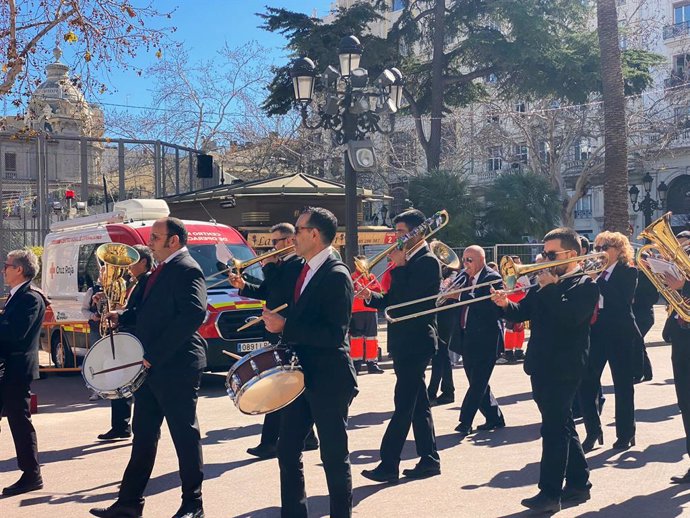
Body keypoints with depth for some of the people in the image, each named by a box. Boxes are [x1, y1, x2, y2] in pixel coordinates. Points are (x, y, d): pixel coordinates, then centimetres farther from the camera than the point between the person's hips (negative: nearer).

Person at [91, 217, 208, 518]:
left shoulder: (186, 270, -14)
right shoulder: (160, 270, 16)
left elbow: (194, 314, -25)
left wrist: (154, 354, -23)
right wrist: (122, 317, 7)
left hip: (176, 368, -10)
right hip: (151, 368, 10)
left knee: (185, 435, 1)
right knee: (143, 435, 14)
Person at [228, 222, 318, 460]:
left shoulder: (298, 264, -14)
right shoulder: (281, 264, 15)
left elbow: (279, 292, -25)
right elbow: (266, 293, 17)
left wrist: (269, 267, -12)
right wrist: (243, 286, 2)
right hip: (279, 334, 10)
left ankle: (269, 443, -2)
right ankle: (306, 437, 23)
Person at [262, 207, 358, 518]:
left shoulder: (336, 276, -17)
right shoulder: (302, 270, 10)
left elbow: (334, 334, -25)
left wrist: (285, 327, -24)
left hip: (329, 380, -9)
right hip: (300, 375, 9)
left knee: (334, 457, 2)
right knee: (288, 451, 13)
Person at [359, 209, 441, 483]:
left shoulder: (428, 261, -12)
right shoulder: (408, 262, 15)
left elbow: (409, 297, -23)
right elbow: (393, 300, 15)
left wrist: (398, 266, -15)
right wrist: (371, 296, -2)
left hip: (415, 343, -10)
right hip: (404, 343, 10)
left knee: (404, 404, -6)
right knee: (417, 404, 13)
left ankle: (389, 464, -3)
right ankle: (429, 460, 20)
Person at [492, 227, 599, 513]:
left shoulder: (585, 285, -9)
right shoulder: (544, 284, 13)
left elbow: (569, 315, -25)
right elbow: (522, 312, 11)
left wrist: (549, 287, -18)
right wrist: (506, 304, -8)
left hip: (563, 368, -8)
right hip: (541, 366, 8)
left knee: (554, 429, -6)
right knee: (562, 426, 16)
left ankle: (550, 492, -1)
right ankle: (578, 483, 28)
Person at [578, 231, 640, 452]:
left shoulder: (628, 272, -3)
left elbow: (622, 300, -19)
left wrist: (598, 280, -24)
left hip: (619, 335, -4)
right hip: (594, 333, 5)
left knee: (623, 385, 4)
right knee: (585, 384, -1)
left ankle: (626, 434, 17)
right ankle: (593, 431, 13)